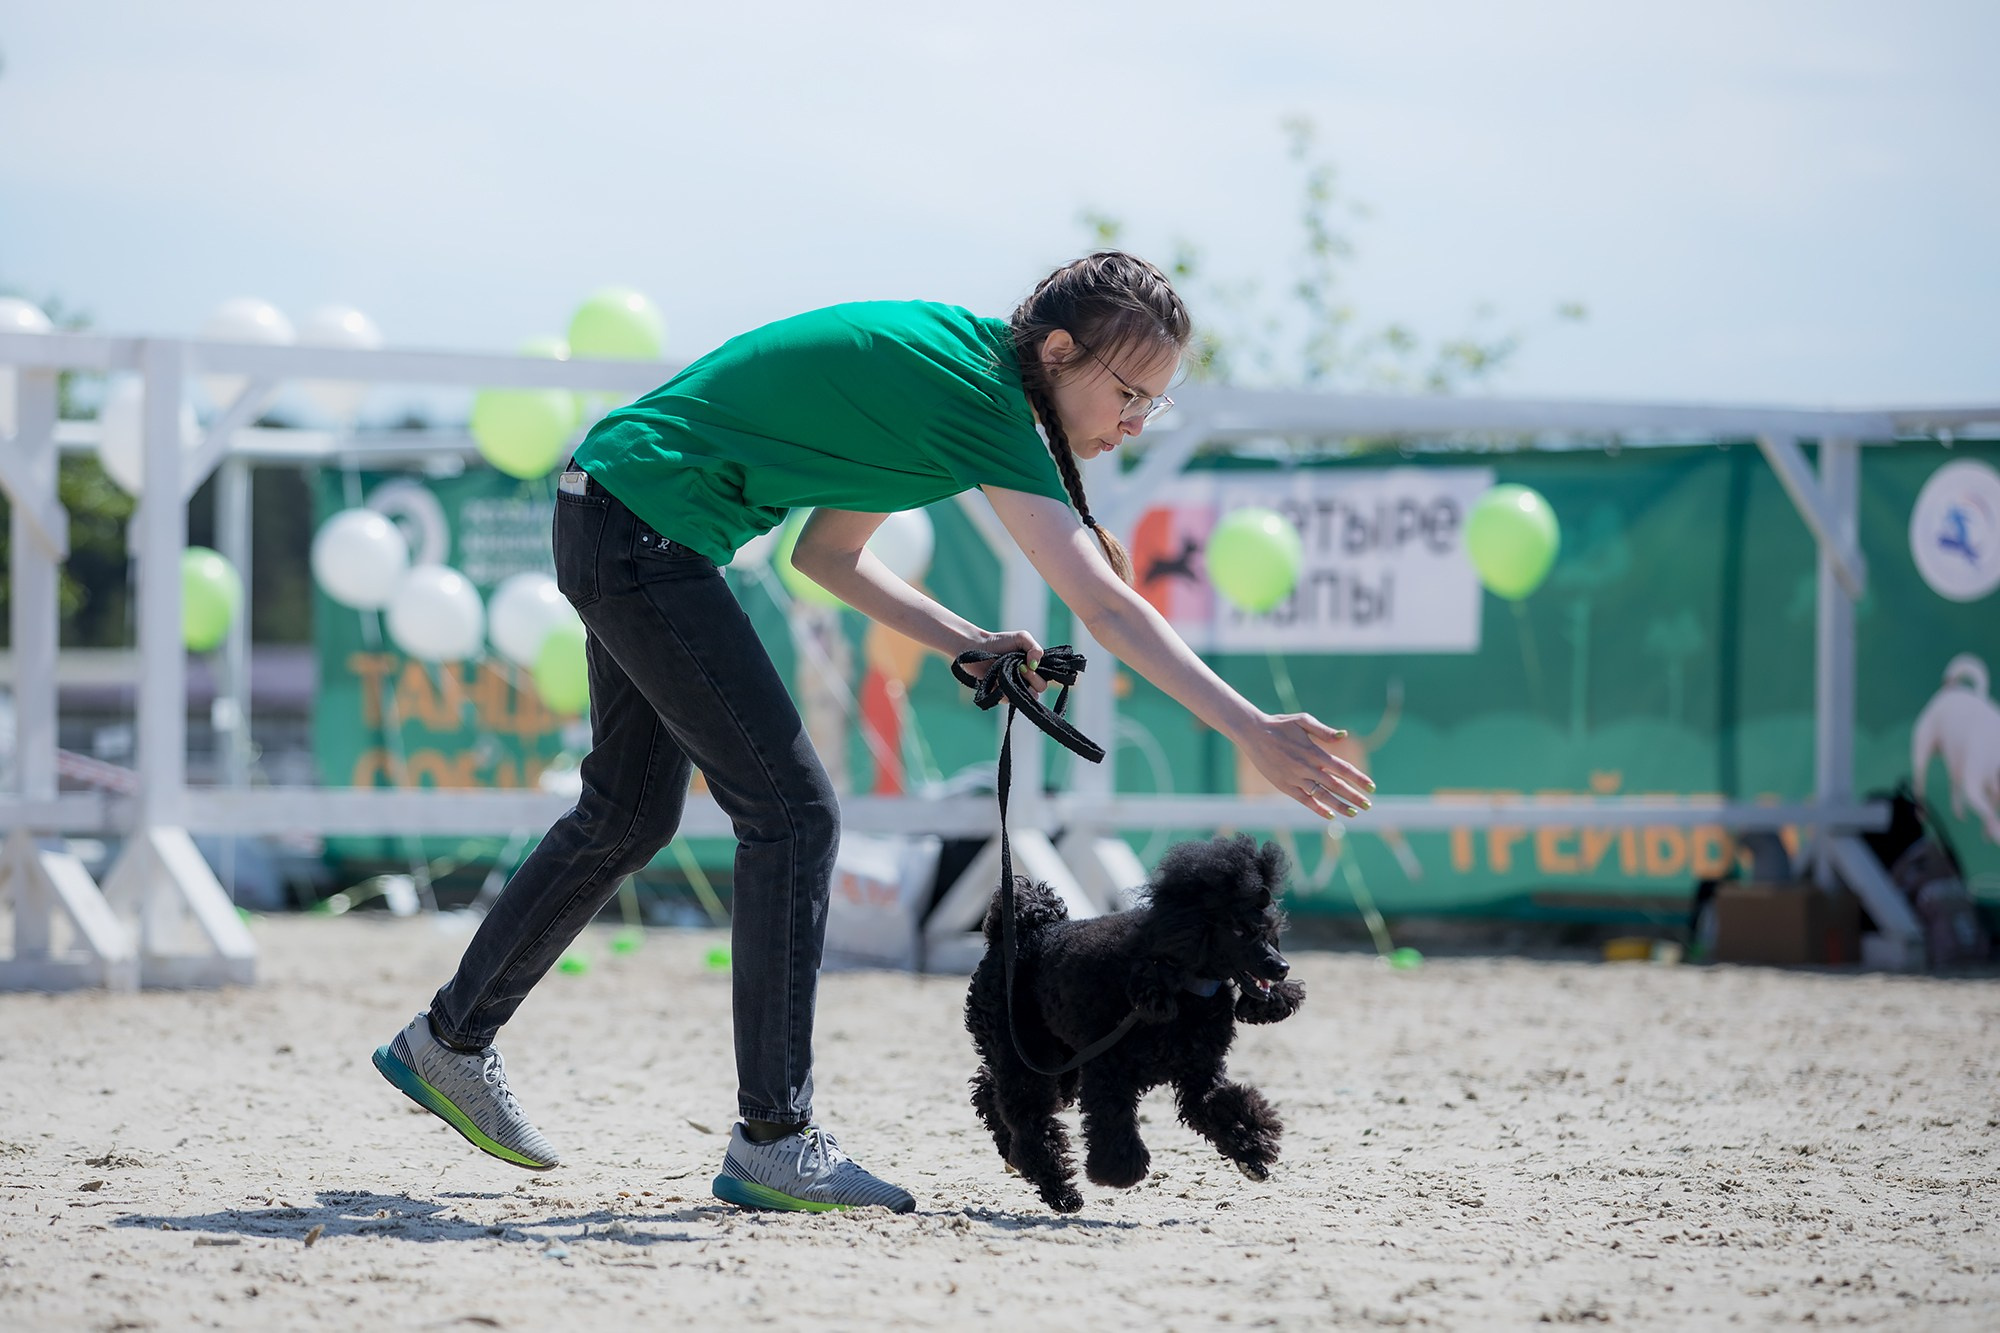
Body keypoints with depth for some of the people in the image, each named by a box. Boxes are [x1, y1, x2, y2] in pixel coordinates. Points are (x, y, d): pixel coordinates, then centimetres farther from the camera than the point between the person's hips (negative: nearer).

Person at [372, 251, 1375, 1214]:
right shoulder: (980, 396, -20)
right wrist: (1253, 733, -31)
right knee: (792, 811, -11)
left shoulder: (953, 360, 8)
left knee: (631, 813, 21)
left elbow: (826, 552, 12)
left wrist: (965, 644, 2)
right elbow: (1106, 605, -27)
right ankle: (772, 1144, -9)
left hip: (611, 516, 11)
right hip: (644, 528, -11)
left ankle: (449, 1041, 36)